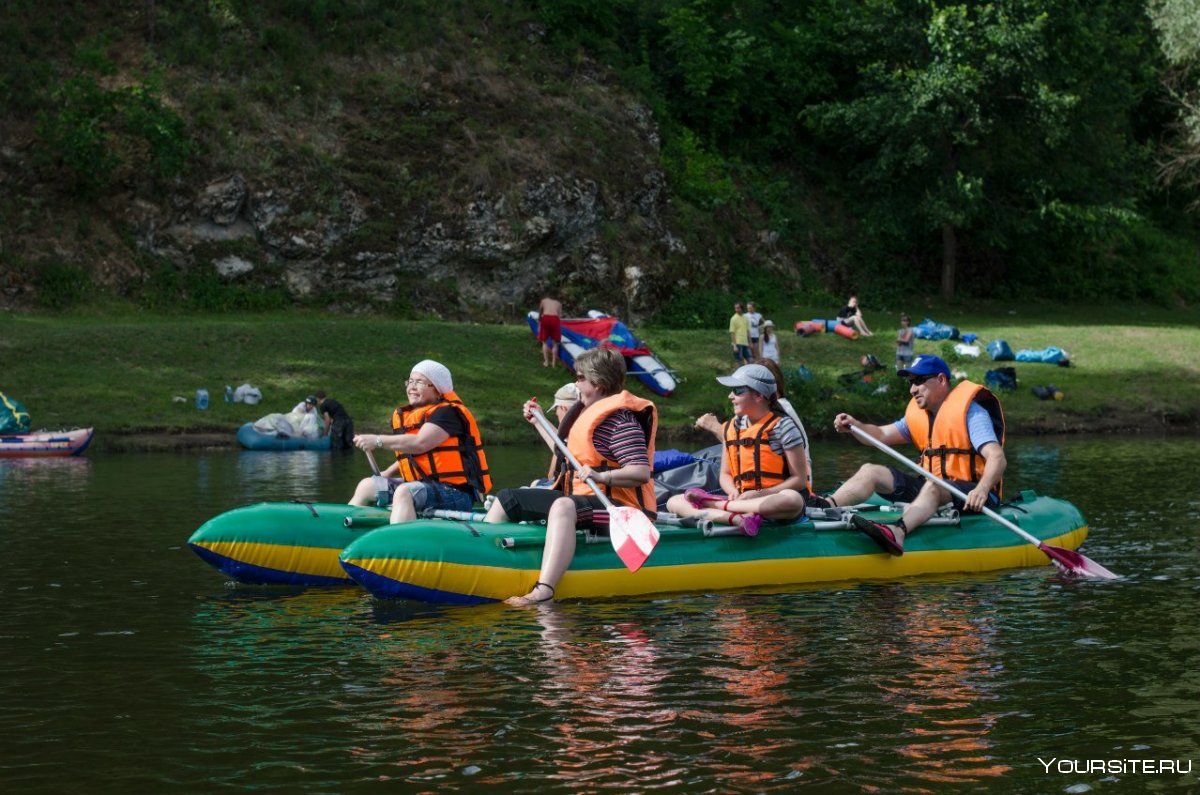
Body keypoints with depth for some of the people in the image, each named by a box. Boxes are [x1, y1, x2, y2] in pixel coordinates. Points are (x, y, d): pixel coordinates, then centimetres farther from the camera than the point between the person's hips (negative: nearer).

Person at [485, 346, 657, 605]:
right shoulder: (589, 411, 17)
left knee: (563, 506, -43)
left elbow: (641, 473, -24)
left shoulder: (620, 419, -13)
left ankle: (543, 592, -60)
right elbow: (565, 452, 33)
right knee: (507, 499, 10)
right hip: (578, 496, 11)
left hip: (613, 506, -11)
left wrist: (601, 476, -37)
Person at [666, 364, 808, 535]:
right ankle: (735, 518, -37)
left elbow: (800, 479, -9)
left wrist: (761, 494, -18)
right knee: (674, 502, -10)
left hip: (774, 499, -5)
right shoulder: (731, 428, 10)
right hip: (743, 500, 5)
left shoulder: (782, 426, -7)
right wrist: (733, 492, -9)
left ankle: (714, 505, -29)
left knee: (792, 500, -43)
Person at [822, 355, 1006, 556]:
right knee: (870, 471, -3)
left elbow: (998, 458, -22)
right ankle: (827, 509, -28)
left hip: (970, 495, -8)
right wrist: (854, 426, -9)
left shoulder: (970, 411, -9)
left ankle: (898, 532, -68)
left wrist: (982, 490, -41)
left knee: (933, 486, -39)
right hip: (933, 488, 8)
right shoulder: (918, 414, 15)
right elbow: (882, 436, 12)